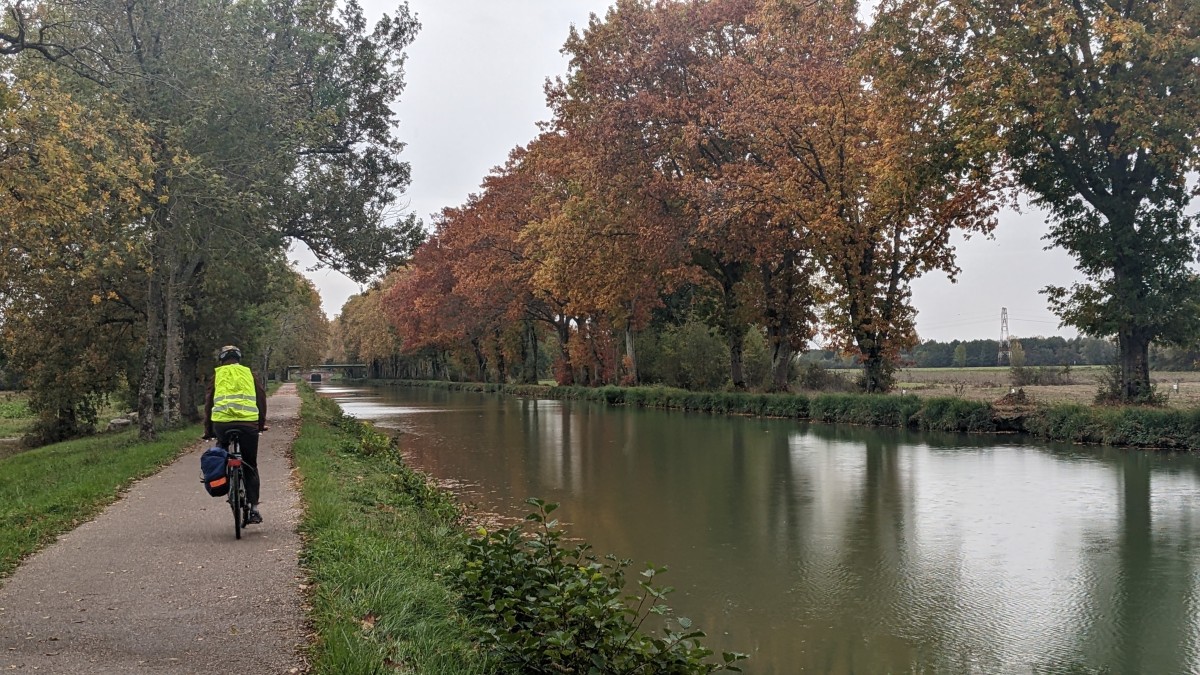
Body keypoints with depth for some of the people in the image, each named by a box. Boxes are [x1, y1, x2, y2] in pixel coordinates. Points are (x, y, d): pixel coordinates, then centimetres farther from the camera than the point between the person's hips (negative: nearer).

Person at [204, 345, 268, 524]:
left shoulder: (218, 374, 16)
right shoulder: (248, 373, 18)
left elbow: (209, 402, 15)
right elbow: (262, 398, 17)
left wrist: (208, 429, 22)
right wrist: (262, 424, 28)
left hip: (222, 423, -1)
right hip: (249, 423, 1)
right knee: (250, 466, 10)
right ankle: (253, 508, 5)